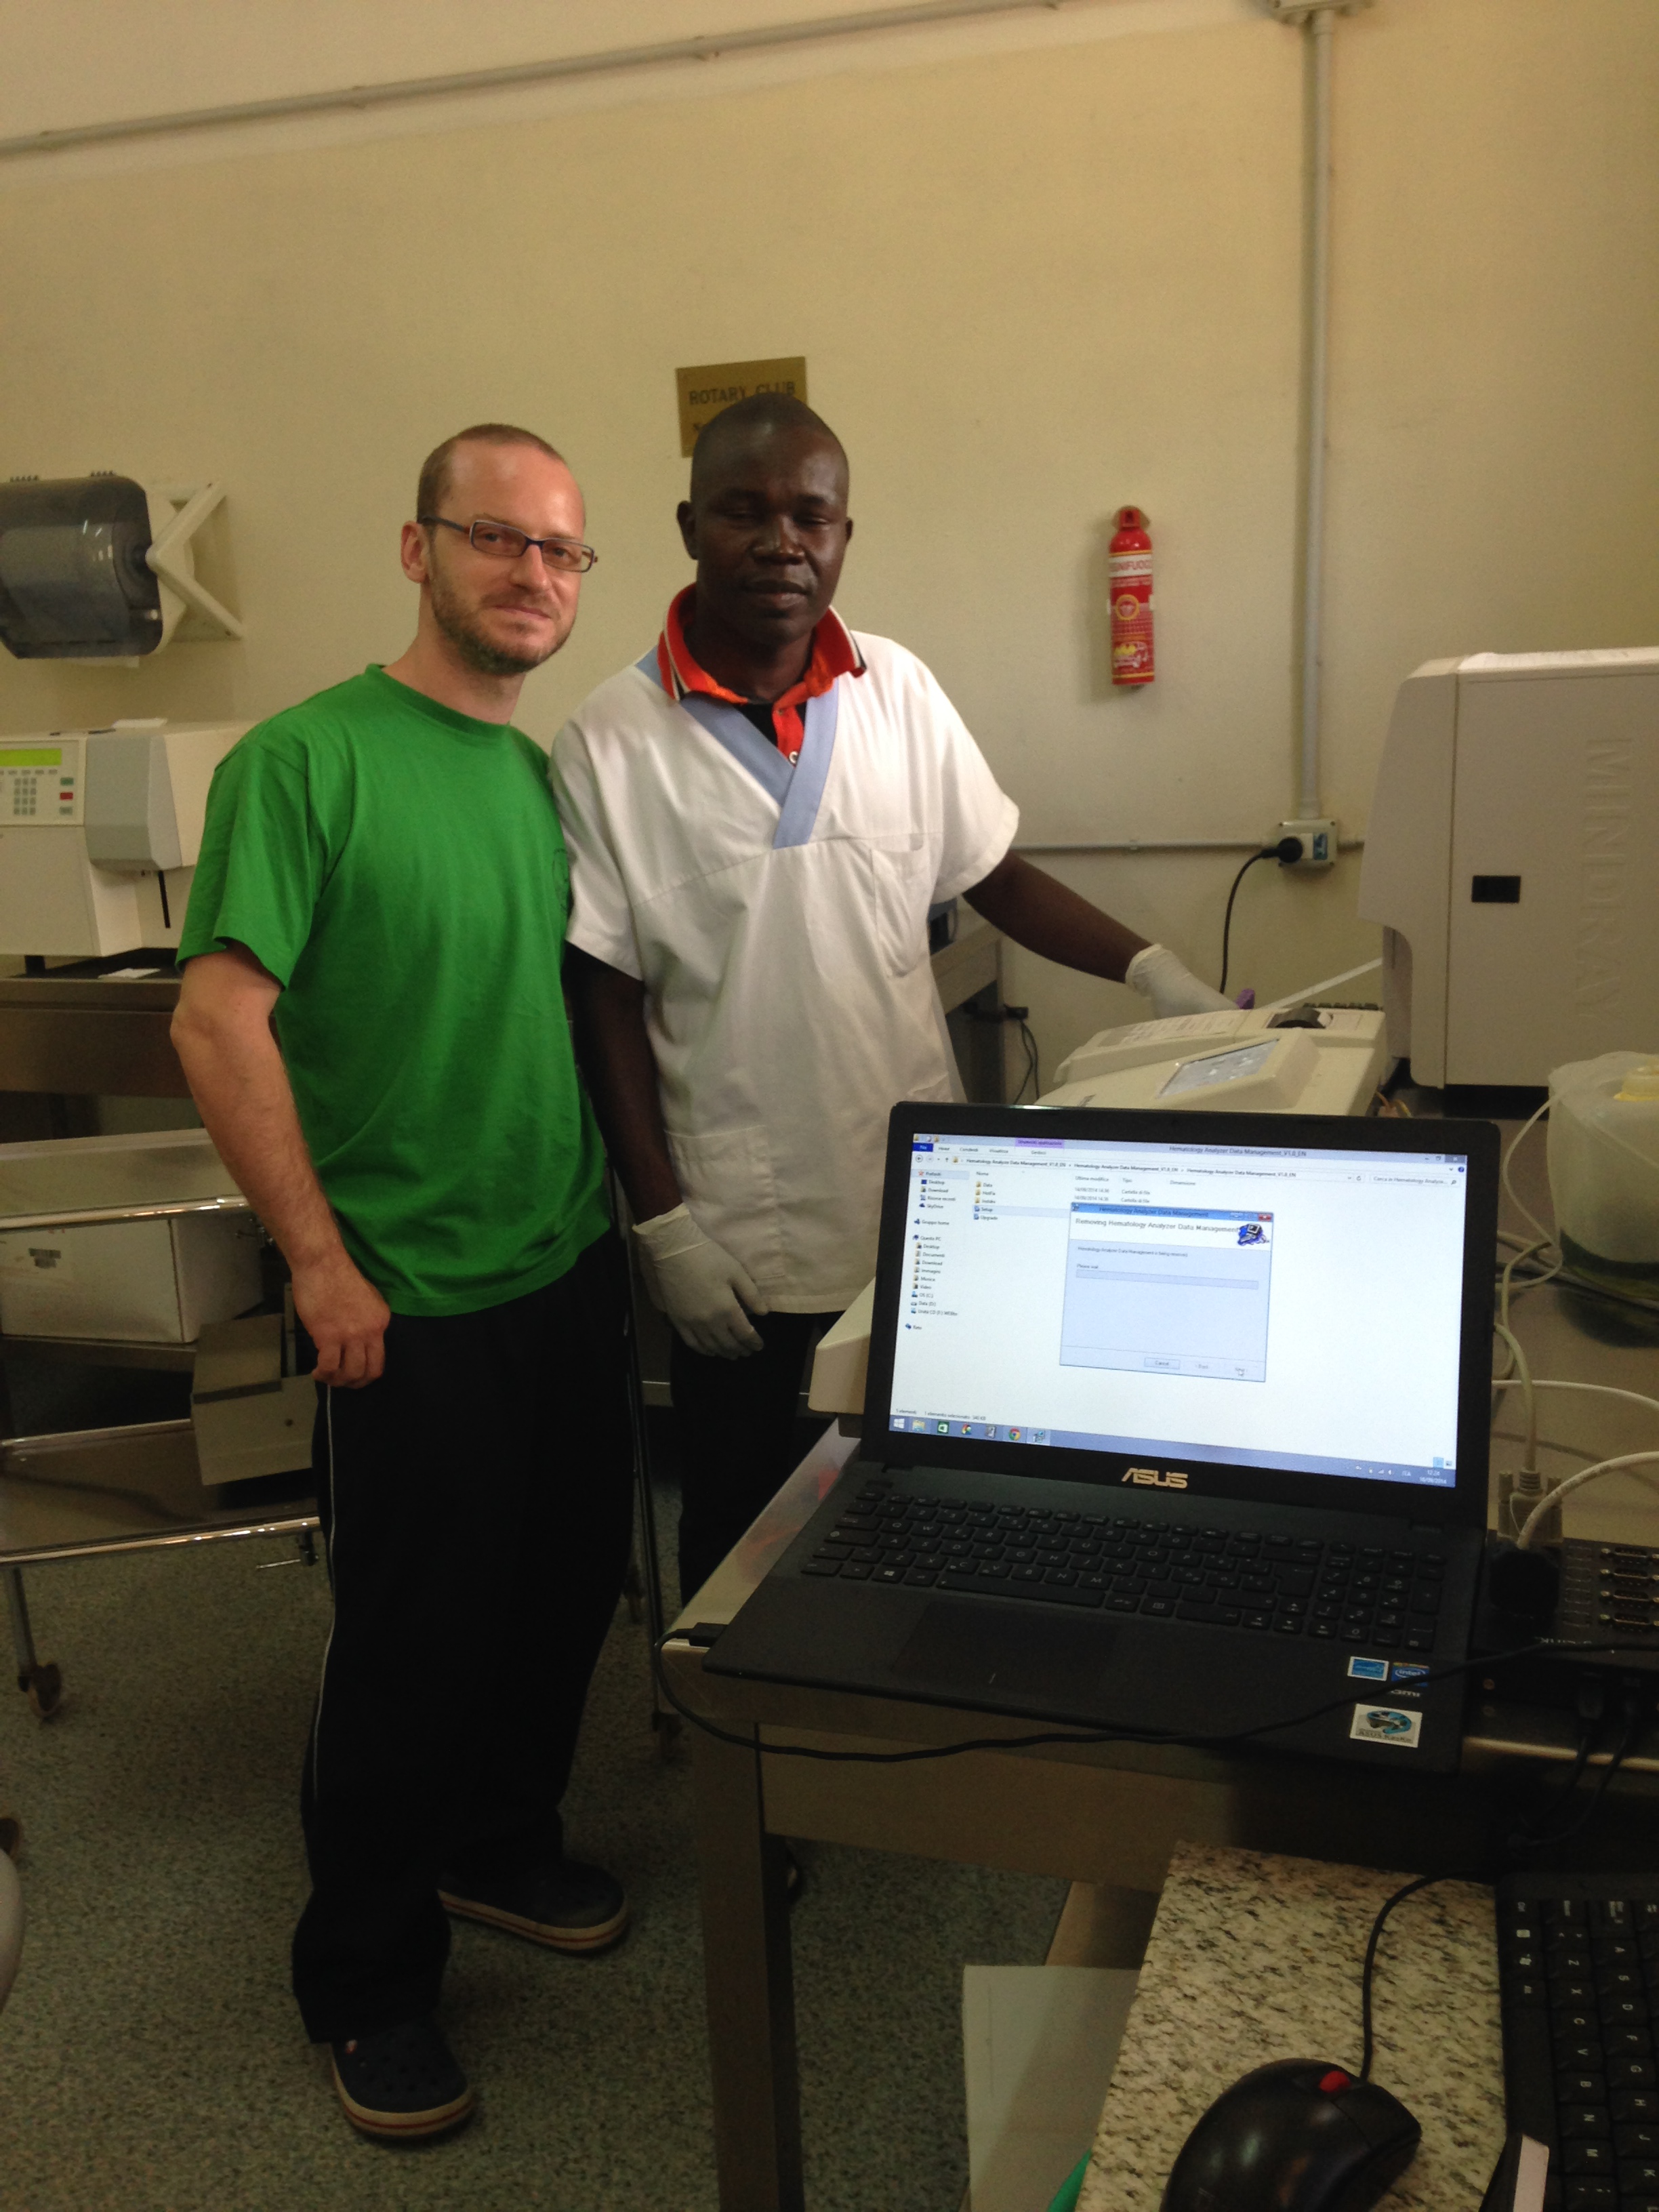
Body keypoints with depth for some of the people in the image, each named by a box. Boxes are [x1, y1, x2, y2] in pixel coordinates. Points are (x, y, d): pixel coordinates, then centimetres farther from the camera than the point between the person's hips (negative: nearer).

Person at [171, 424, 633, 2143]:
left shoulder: (548, 776, 8)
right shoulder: (308, 759, -12)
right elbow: (218, 1023, -16)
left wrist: (627, 1199, 10)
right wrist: (323, 1263, -16)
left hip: (571, 1273, 7)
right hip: (408, 1303, -6)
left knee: (566, 1587, 19)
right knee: (409, 1640, 7)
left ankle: (499, 1848, 45)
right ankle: (370, 1986, 30)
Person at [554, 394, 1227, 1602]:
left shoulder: (900, 692, 0)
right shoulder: (611, 746, -8)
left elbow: (996, 875, 9)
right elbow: (605, 1000, -6)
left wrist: (1152, 970, -4)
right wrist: (665, 1225, -7)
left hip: (924, 1209, 3)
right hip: (740, 1241, -2)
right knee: (745, 1546, 15)